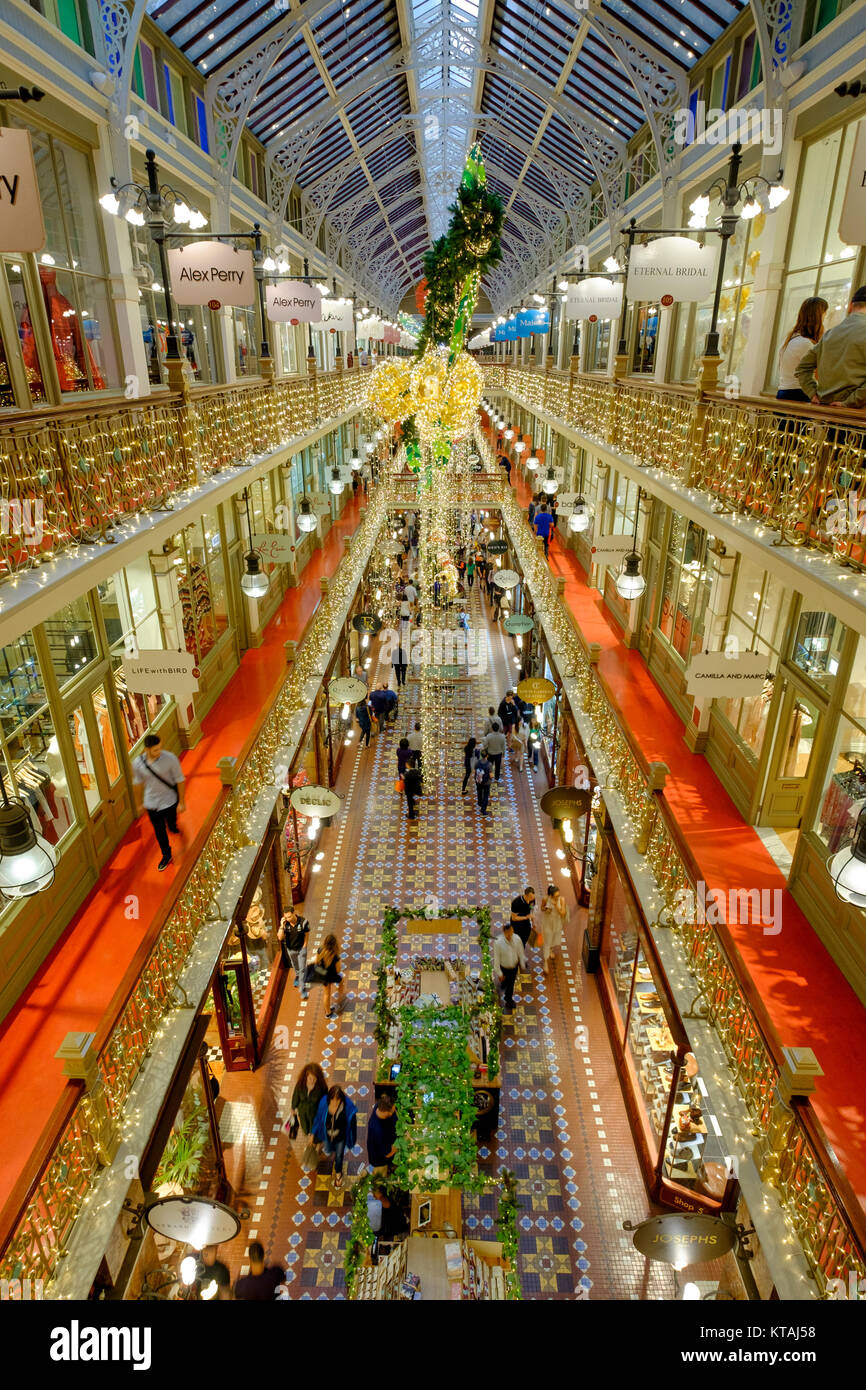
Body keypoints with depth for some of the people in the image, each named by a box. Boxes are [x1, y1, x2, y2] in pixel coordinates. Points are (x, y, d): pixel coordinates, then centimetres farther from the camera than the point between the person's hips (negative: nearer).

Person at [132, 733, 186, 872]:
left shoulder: (170, 758, -24)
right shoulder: (138, 763, -16)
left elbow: (180, 781, -14)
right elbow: (139, 783, 3)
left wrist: (181, 802, -10)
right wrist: (141, 802, 13)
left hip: (170, 801, -2)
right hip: (152, 803, 2)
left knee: (171, 824, 19)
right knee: (159, 831, 13)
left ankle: (173, 827, 57)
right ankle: (166, 856, 35)